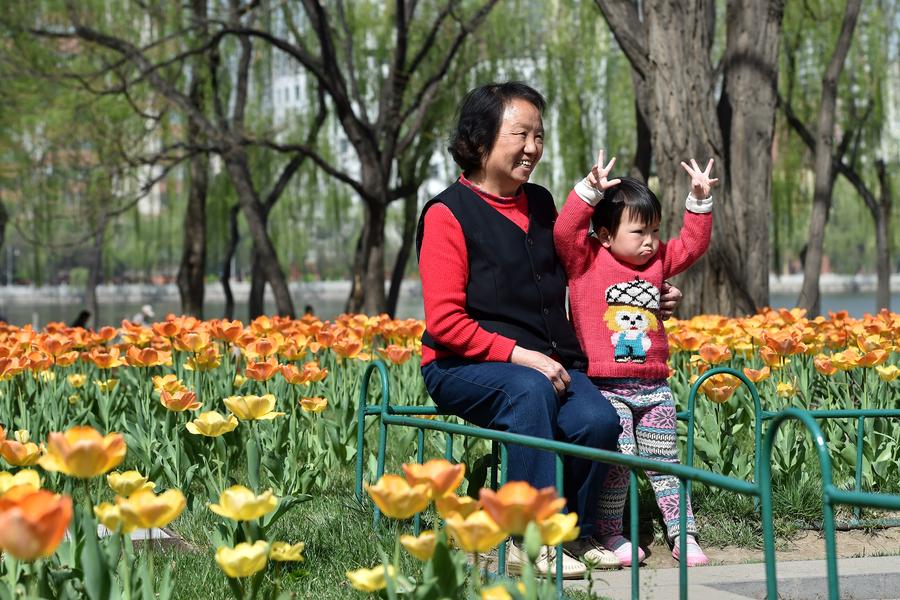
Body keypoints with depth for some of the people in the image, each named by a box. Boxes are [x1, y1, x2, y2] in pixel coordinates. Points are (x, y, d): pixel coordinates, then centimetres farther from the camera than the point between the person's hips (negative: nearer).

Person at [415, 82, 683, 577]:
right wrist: (519, 354, -20)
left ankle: (576, 534, -3)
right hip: (465, 368, -5)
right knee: (529, 392, -38)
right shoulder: (449, 214, -5)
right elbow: (445, 323, -12)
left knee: (597, 420, -25)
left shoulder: (541, 205, 15)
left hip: (547, 361, 5)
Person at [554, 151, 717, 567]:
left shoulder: (656, 263, 12)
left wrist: (699, 201, 8)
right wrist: (590, 191, -29)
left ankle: (683, 534, 12)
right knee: (616, 461, -13)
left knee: (664, 464, 8)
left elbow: (692, 243, 19)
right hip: (606, 387, -5)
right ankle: (610, 534, 1)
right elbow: (565, 230, -18)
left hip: (653, 388, 5)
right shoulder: (586, 261, -3)